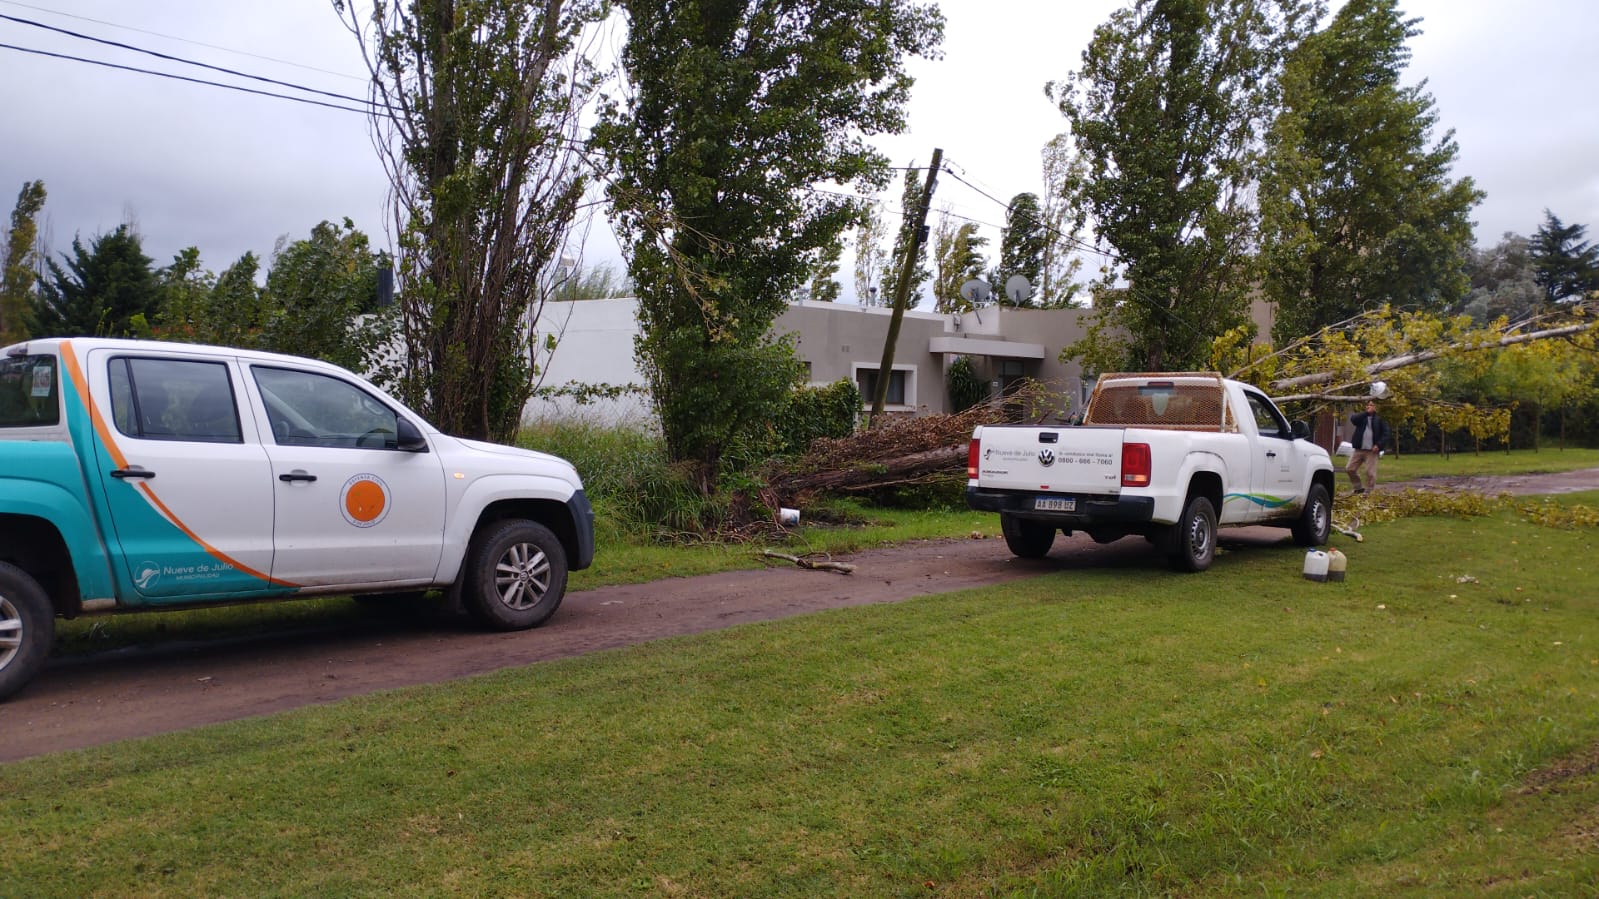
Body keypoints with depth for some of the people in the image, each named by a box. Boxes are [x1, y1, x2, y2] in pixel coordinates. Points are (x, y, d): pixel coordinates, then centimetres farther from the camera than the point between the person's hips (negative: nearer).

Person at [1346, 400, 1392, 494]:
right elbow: (1353, 419, -13)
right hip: (1359, 449, 4)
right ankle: (1359, 488, 19)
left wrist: (1378, 445, -14)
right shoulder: (1362, 416, 9)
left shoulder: (1380, 418, 0)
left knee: (1370, 472, -4)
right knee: (1350, 469, 3)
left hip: (1372, 450, -4)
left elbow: (1385, 434, -2)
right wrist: (1367, 412, -17)